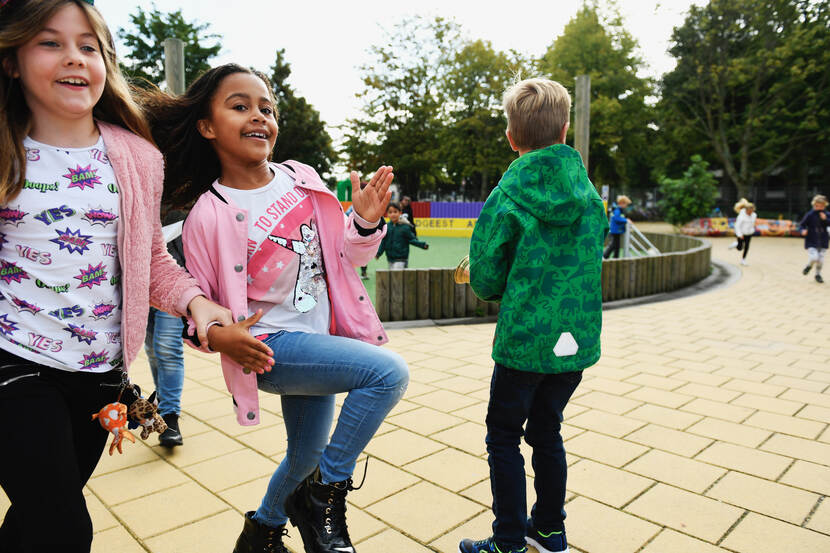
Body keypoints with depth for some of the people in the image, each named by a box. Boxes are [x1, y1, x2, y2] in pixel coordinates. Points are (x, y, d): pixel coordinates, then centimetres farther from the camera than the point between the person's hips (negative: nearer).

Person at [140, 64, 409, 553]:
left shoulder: (301, 179, -2)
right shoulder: (208, 216, -15)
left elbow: (346, 255, 6)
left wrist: (366, 224, -14)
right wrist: (216, 333, -27)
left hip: (319, 339, 6)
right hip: (270, 347, -6)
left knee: (307, 455, 20)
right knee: (389, 372, -24)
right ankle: (325, 495, -3)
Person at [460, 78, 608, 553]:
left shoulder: (508, 197, -13)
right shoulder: (591, 196, 3)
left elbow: (485, 278, -11)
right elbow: (593, 264, 13)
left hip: (524, 340, -5)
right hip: (578, 339, 6)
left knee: (504, 438, 11)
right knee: (546, 433, 20)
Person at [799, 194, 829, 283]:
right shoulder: (810, 215, -6)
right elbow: (801, 225, -1)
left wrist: (825, 219, -24)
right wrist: (803, 230, -19)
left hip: (823, 242, 3)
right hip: (811, 242, -3)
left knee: (821, 260, 6)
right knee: (814, 257, -18)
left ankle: (818, 274, 31)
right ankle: (809, 266, 18)